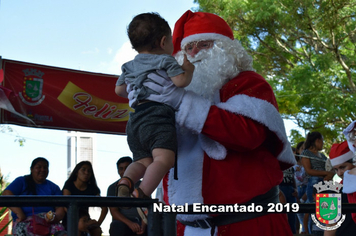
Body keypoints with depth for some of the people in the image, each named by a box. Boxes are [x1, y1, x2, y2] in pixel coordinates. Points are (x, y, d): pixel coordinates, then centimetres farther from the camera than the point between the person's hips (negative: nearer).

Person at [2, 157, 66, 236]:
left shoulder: (53, 187, 23)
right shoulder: (21, 181, 17)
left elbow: (60, 208, 13)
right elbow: (6, 194, 1)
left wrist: (56, 217, -13)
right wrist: (19, 212, -15)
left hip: (48, 220, 1)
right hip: (25, 220, -1)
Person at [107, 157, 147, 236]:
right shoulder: (113, 188, 10)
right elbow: (114, 211, 0)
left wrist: (143, 225, -18)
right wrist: (130, 223, -17)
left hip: (141, 221, 1)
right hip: (123, 222, -1)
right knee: (116, 226, -33)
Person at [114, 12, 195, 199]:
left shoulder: (129, 66, 25)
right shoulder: (165, 60, 7)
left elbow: (119, 89, 31)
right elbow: (181, 81, -6)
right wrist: (188, 68, 12)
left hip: (134, 120, 7)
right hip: (158, 116, -7)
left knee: (143, 162, 12)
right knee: (164, 158, -20)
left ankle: (125, 182, -15)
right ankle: (142, 194, -37)